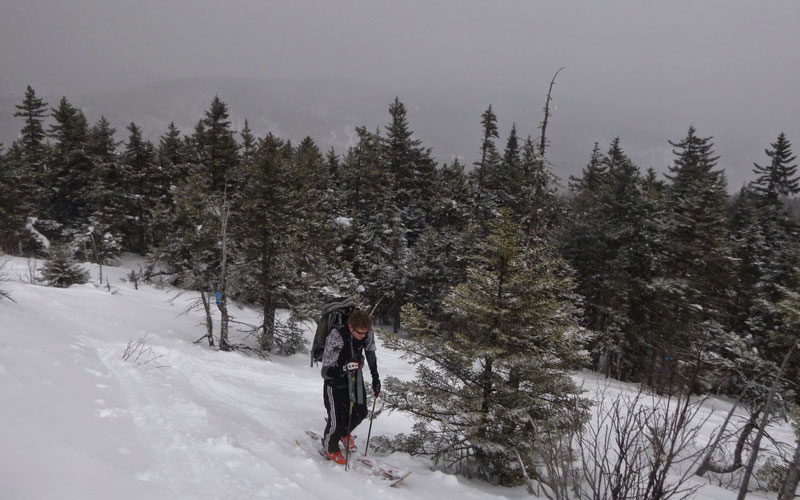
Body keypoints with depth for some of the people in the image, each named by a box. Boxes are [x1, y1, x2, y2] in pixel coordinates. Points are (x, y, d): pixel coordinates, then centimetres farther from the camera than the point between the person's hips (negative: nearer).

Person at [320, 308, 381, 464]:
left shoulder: (368, 334, -19)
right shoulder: (336, 338, -35)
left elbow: (371, 356, 2)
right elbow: (326, 372, -32)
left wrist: (376, 379, 6)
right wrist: (344, 368, -49)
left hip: (355, 375, 5)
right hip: (335, 379, -5)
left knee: (361, 413, 8)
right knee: (338, 417, -7)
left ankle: (344, 433, 41)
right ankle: (330, 448, 24)